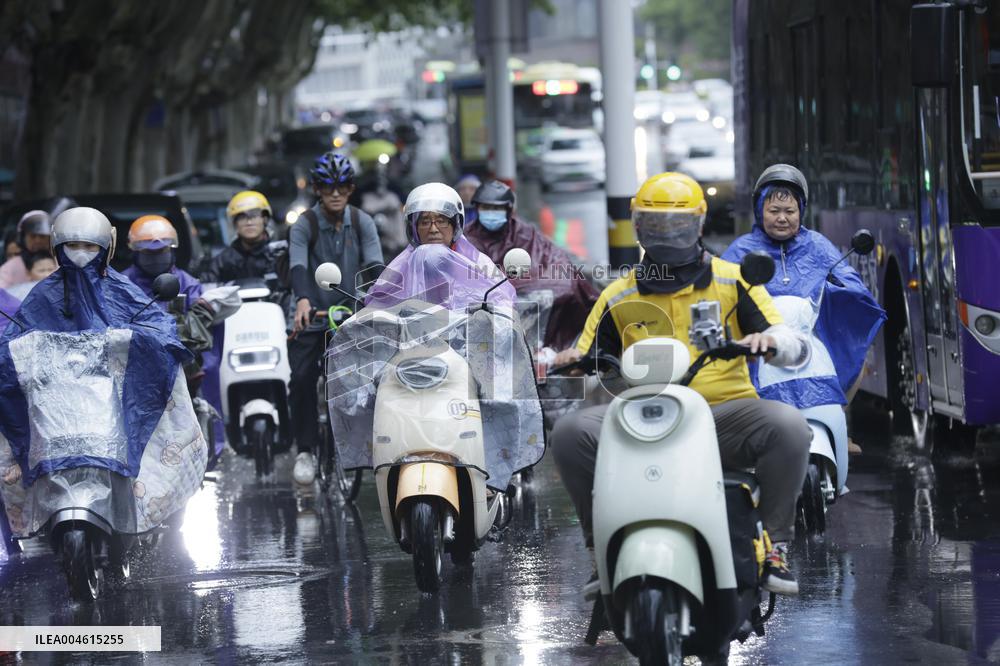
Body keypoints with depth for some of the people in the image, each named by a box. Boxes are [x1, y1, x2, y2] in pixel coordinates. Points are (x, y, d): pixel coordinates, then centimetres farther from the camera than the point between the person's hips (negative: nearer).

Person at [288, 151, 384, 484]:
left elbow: (374, 265, -8)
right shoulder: (304, 226, -5)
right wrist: (303, 300, -40)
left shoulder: (362, 223, 2)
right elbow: (298, 266, -21)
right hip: (313, 314, -2)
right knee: (302, 378, -13)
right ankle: (305, 450, -4)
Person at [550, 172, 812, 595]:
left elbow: (796, 349, 4)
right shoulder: (619, 297, 16)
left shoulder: (732, 281, 10)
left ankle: (775, 544, -16)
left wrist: (768, 341, -21)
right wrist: (570, 361, -8)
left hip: (725, 411, -1)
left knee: (789, 427, -32)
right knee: (570, 433, -25)